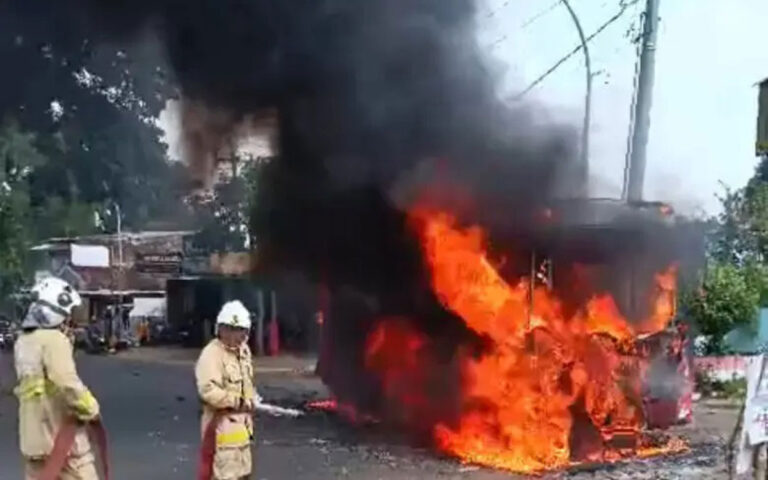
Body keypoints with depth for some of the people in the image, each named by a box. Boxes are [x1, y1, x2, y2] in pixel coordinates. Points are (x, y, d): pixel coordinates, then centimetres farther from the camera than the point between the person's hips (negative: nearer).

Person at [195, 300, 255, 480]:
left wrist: (250, 401, 6)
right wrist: (238, 402, -26)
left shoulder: (243, 350, 10)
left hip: (241, 422, 9)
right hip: (222, 424, -9)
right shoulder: (211, 354, -20)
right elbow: (208, 391, -30)